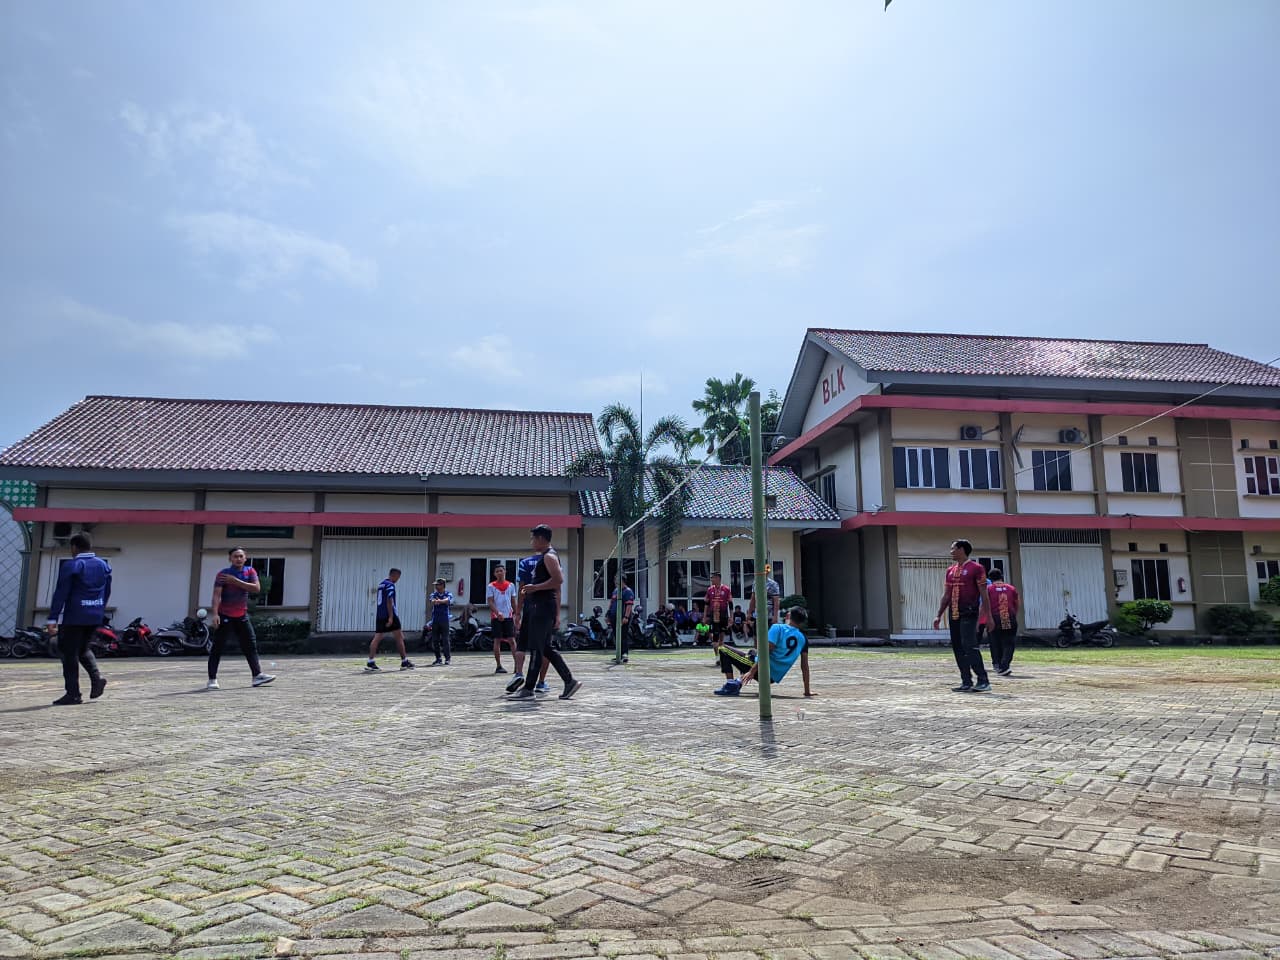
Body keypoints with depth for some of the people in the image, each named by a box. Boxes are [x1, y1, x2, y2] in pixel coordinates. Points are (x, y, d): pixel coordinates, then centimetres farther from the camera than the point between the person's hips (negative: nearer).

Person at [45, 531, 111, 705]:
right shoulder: (104, 565, 9)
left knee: (69, 653, 3)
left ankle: (73, 694, 4)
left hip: (75, 616, -6)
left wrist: (52, 619, -12)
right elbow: (107, 592, 13)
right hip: (95, 616, 6)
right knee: (83, 648, 21)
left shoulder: (70, 566, -10)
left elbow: (61, 593, -12)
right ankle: (96, 677, 1)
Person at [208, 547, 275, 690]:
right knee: (217, 647, -2)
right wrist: (215, 614, -29)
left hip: (242, 615, 4)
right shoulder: (223, 574, -9)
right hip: (224, 615, -4)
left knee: (251, 645, 5)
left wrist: (235, 581, -19)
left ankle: (257, 675, 9)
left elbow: (257, 588, -13)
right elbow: (217, 595, -18)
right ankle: (212, 679, 5)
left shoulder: (250, 571, 2)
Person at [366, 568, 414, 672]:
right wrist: (391, 617, -21)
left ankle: (371, 662, -7)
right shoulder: (390, 585, -9)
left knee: (377, 638, 2)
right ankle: (404, 661, 5)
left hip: (380, 615, 8)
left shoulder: (381, 584, 18)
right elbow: (389, 601, -18)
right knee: (399, 637, 1)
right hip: (389, 615, -8)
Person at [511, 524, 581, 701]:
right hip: (539, 606, 10)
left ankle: (528, 688, 2)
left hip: (542, 607, -10)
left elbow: (558, 579, -25)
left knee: (536, 648, -4)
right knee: (546, 648, 11)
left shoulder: (549, 556, -11)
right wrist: (557, 614, 24)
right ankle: (570, 681, 11)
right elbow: (556, 588, 23)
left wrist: (535, 587, -19)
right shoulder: (547, 556, 20)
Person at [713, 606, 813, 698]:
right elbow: (805, 666, 4)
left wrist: (752, 671, -21)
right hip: (774, 678, 7)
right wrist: (807, 690, 9)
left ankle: (731, 684, -13)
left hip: (762, 671, -7)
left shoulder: (778, 628, -9)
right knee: (753, 653, 37)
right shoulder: (803, 639, 6)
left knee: (723, 649, 2)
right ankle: (739, 683, 34)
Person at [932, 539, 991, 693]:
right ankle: (966, 683, 10)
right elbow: (946, 595, 21)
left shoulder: (976, 568, -3)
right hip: (953, 615, 7)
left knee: (970, 646, -14)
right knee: (958, 648, 5)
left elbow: (984, 594, -6)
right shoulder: (950, 570, 17)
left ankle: (983, 681, -8)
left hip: (969, 614, -7)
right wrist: (939, 615, 17)